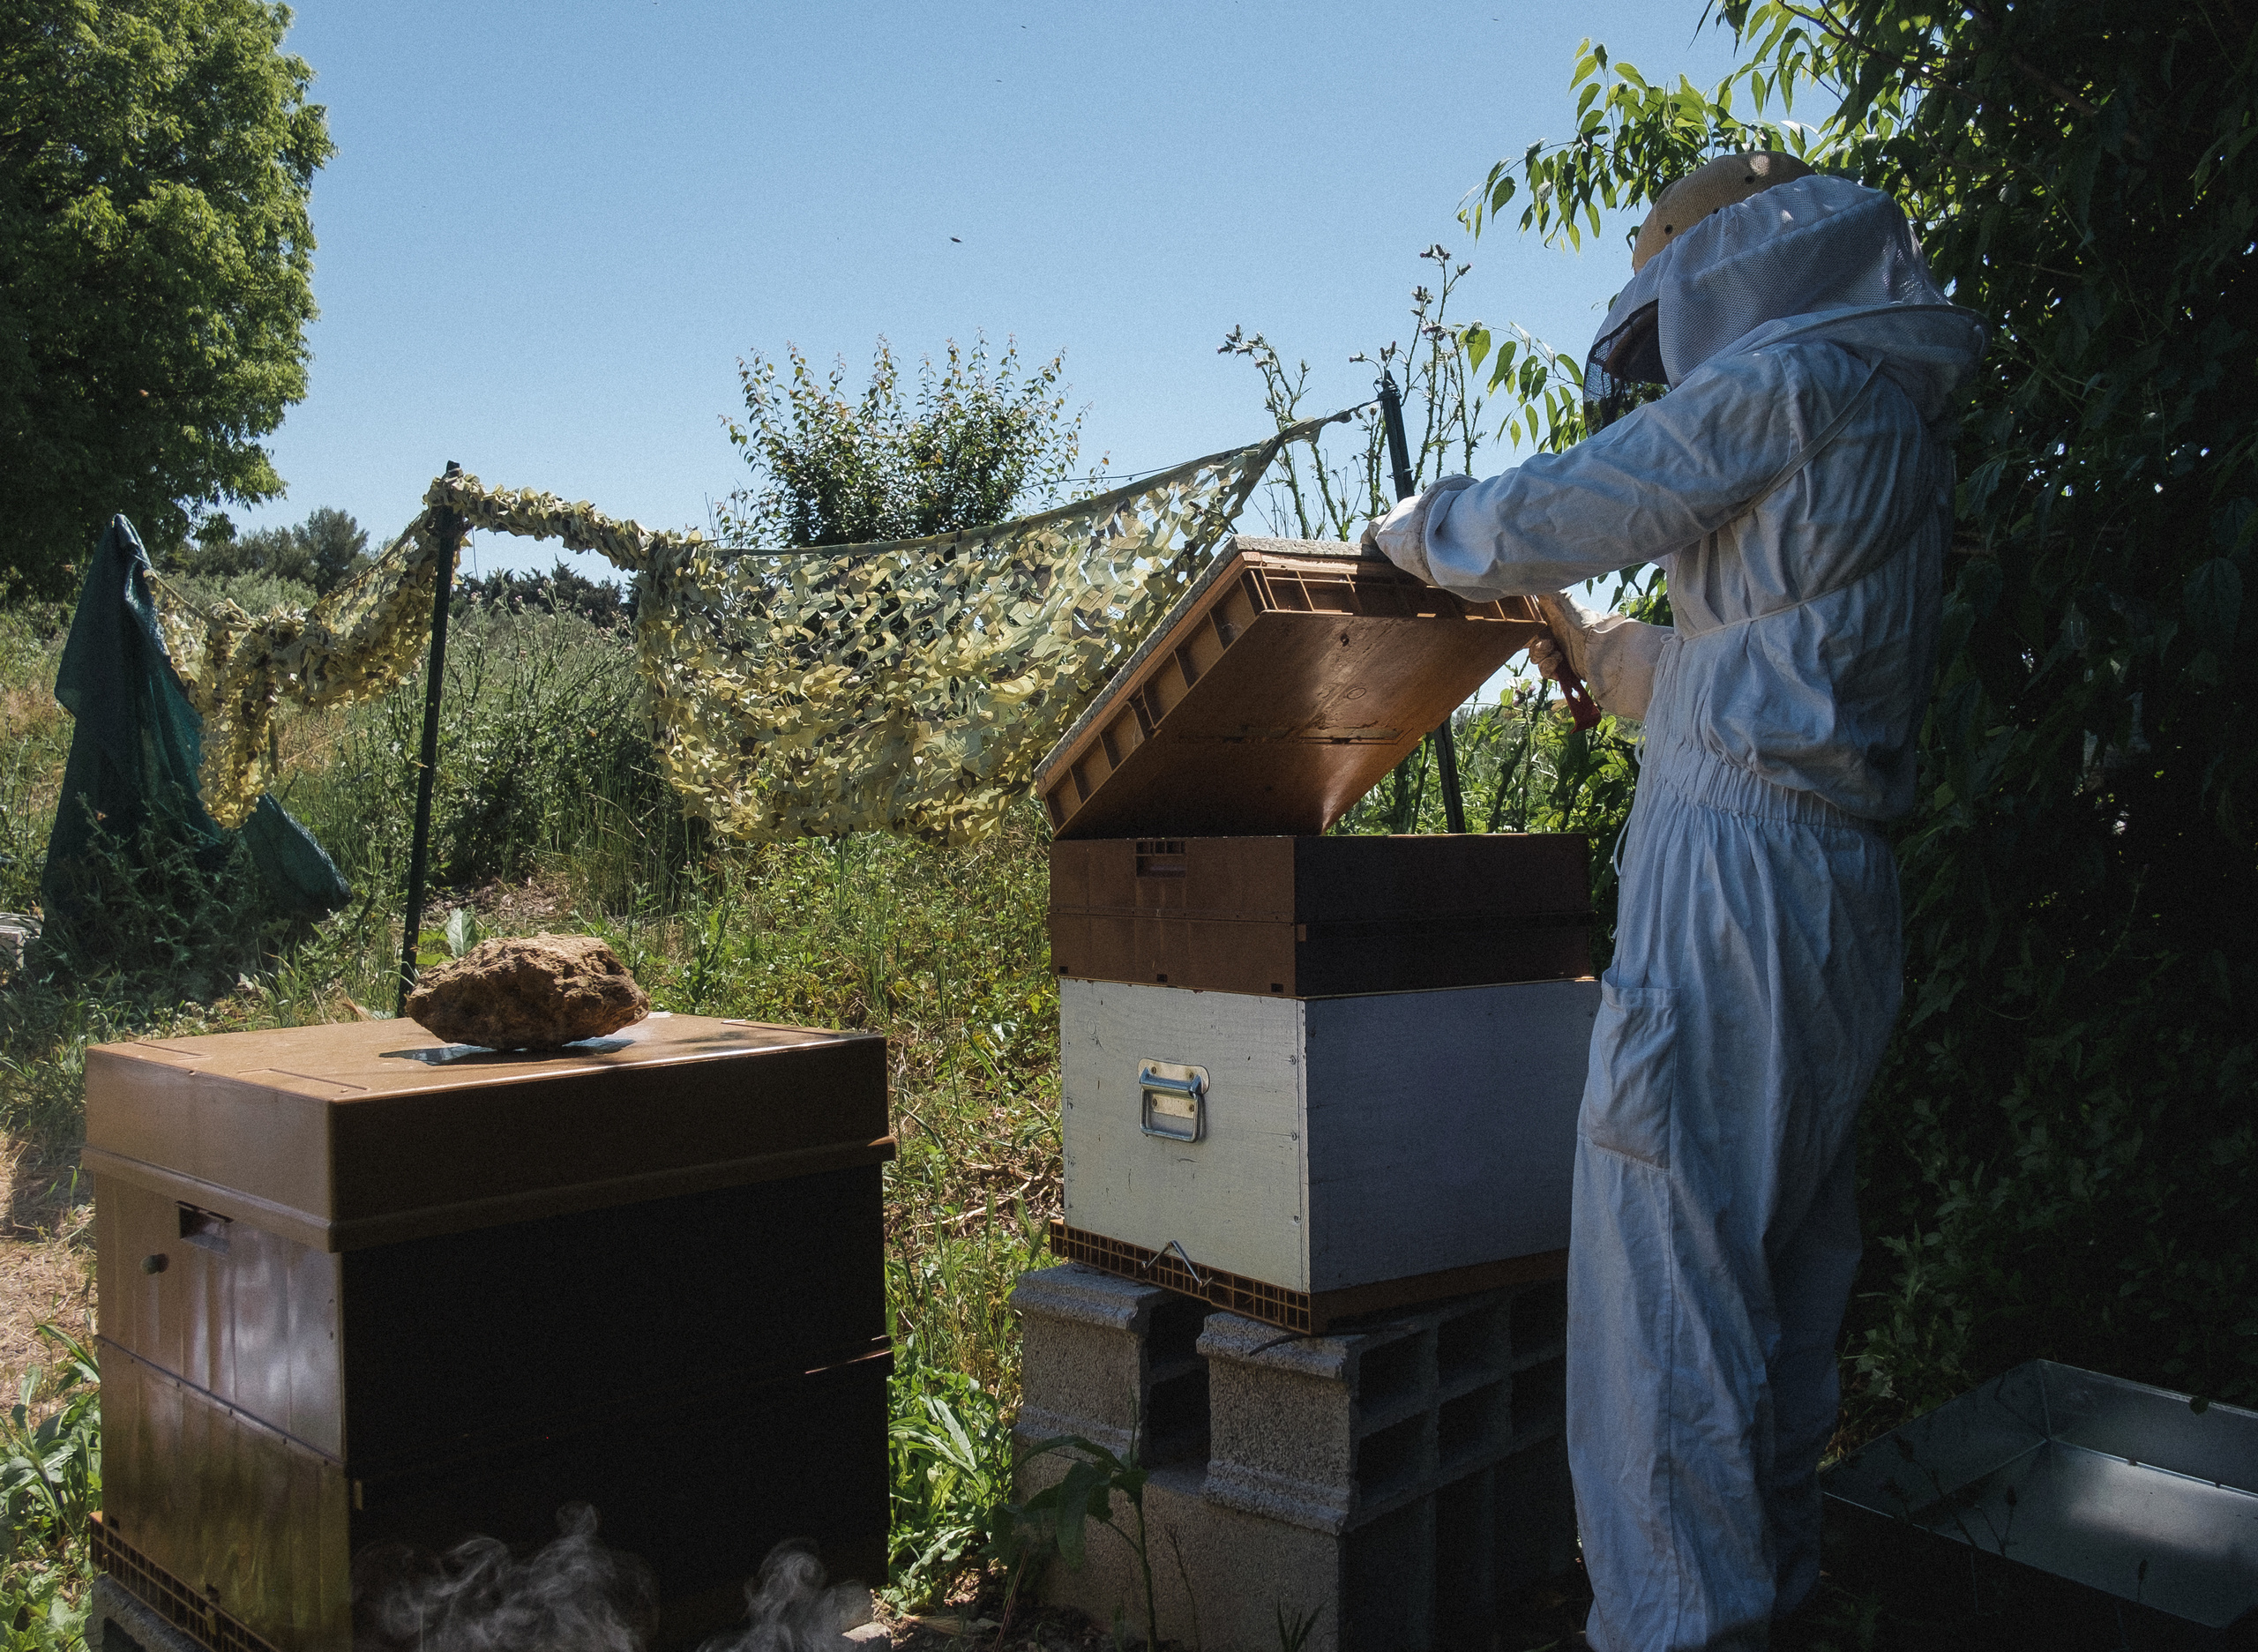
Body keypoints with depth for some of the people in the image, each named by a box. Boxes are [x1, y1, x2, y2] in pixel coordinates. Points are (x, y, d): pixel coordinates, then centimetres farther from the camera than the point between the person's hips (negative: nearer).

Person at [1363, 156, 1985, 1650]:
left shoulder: (1779, 382, -6)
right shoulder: (1898, 423, 23)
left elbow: (1539, 518, -4)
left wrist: (1416, 528, 15)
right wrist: (1599, 652, 35)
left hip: (1737, 877, -10)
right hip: (1845, 891, 10)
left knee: (1666, 1273, -7)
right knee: (1783, 1271, 15)